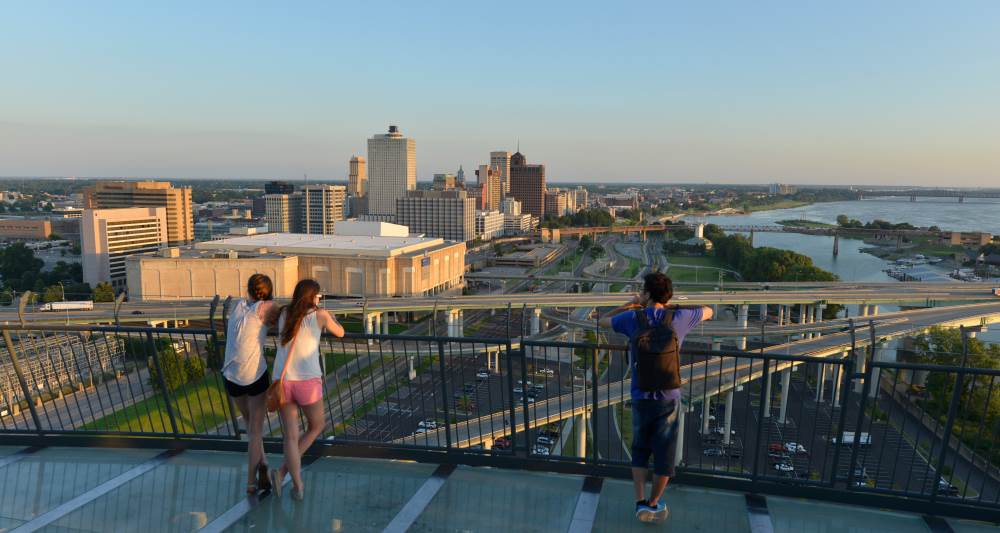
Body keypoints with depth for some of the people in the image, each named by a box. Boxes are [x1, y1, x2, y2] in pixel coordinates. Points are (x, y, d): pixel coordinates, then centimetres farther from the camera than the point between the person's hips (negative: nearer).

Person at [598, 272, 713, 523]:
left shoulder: (633, 318, -8)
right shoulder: (678, 317, -7)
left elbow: (603, 321, 12)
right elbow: (708, 312, 14)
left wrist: (629, 304, 21)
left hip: (641, 399, 0)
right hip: (669, 400, 0)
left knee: (640, 451, 20)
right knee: (664, 454, 14)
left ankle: (641, 503, 12)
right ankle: (653, 504, 27)